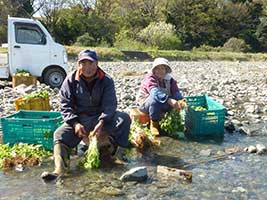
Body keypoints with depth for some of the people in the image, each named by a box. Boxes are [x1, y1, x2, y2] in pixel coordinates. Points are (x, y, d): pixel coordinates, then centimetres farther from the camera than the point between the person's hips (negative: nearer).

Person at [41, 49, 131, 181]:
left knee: (124, 118, -24)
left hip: (101, 118, 0)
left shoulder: (106, 81, -2)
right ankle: (60, 170, -40)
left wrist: (101, 123, -32)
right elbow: (65, 105, -3)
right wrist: (75, 123, -22)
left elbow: (109, 104, -13)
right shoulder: (71, 80, 1)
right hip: (78, 119, 0)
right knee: (60, 135, -26)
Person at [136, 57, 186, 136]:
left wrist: (181, 101, -44)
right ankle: (154, 123, -21)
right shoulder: (150, 78, -21)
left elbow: (176, 92, -20)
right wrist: (169, 100, -56)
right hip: (145, 104, -5)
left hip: (162, 105, 5)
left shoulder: (169, 79, -3)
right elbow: (155, 92, -40)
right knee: (156, 98, -37)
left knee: (177, 100, -20)